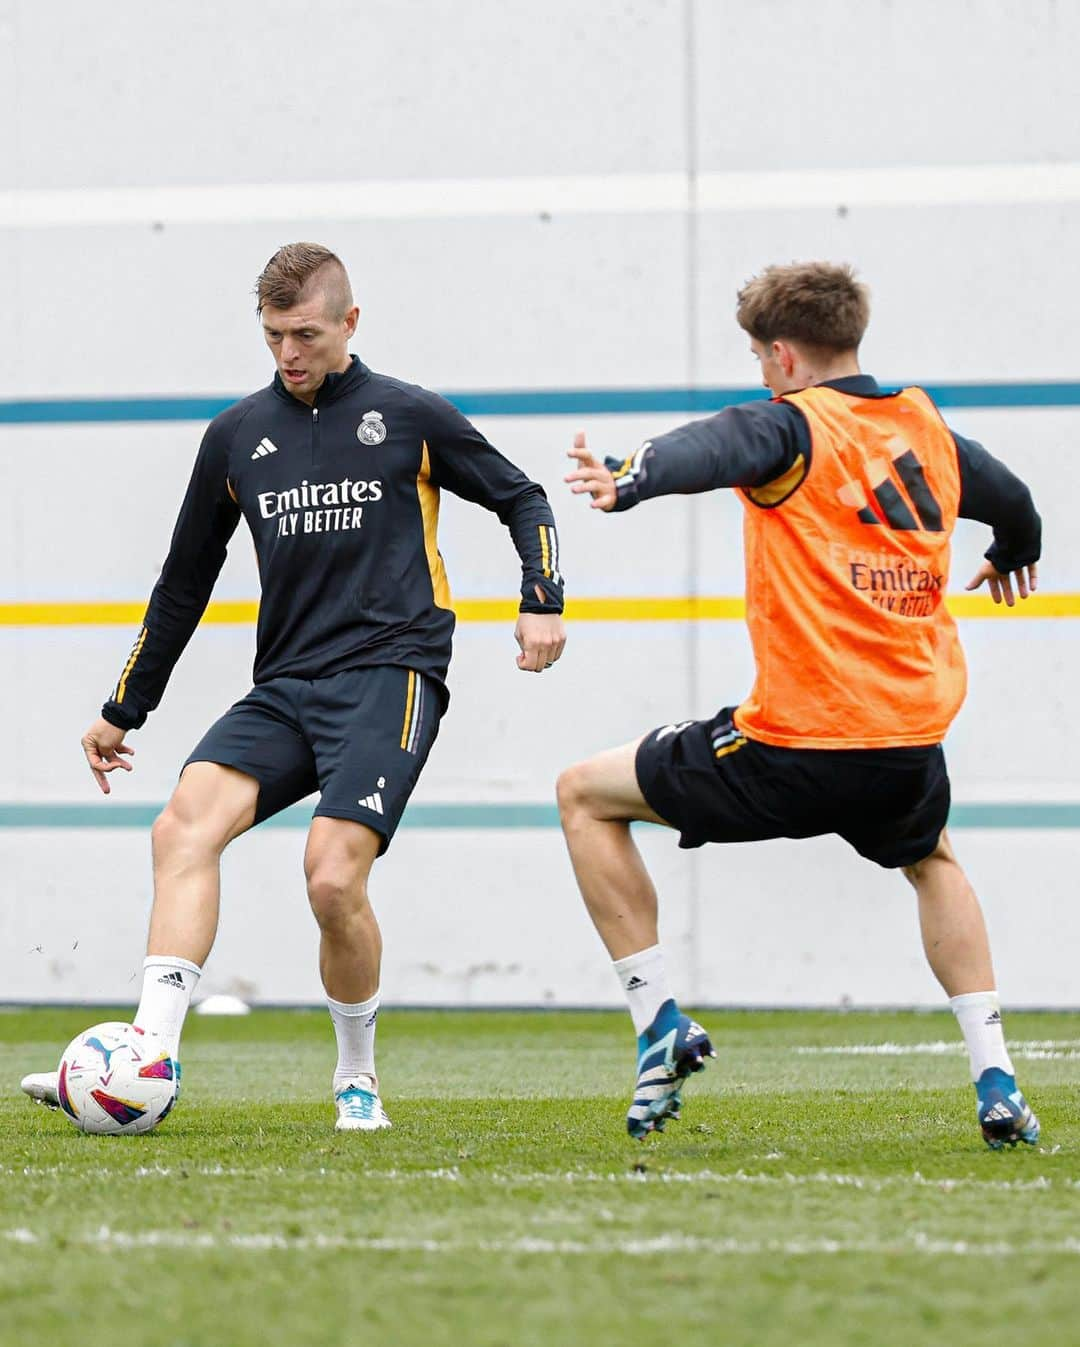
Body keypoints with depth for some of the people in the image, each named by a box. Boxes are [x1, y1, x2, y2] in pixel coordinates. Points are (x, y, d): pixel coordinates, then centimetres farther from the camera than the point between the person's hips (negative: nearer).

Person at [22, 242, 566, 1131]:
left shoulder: (410, 417, 5)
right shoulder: (237, 436, 14)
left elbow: (521, 499, 17)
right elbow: (186, 581, 23)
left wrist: (543, 600, -1)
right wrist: (124, 711, 25)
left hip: (389, 675, -4)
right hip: (283, 688, 4)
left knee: (334, 876, -21)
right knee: (185, 823, -22)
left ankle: (359, 1078, 3)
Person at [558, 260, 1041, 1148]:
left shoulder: (793, 426, -5)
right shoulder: (929, 431, 12)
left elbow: (714, 450, -30)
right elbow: (1014, 504, 33)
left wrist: (629, 482, -50)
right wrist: (1012, 557, 57)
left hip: (792, 753, -6)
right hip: (909, 743, 6)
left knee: (586, 795, 14)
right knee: (933, 862, 38)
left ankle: (660, 1020, 5)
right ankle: (996, 1082, 23)